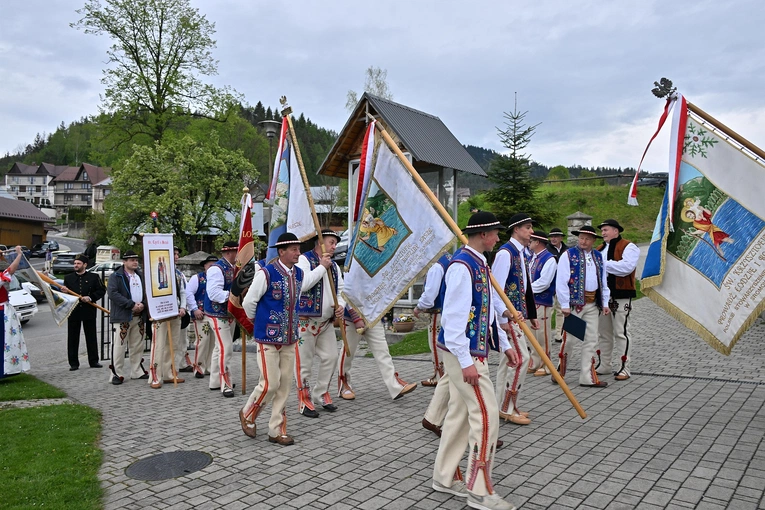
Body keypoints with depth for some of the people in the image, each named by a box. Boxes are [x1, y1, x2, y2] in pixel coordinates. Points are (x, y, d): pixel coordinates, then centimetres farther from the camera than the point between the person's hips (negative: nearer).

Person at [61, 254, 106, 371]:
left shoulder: (94, 277, 3)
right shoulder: (68, 278, 10)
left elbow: (102, 291, 0)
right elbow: (65, 293, 12)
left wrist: (90, 298, -13)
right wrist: (64, 291, -11)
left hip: (89, 312, -1)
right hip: (73, 312, 2)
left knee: (91, 337, 5)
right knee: (72, 338, 4)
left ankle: (93, 361, 14)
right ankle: (73, 363, 11)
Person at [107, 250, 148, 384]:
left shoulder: (141, 276, 16)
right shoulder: (116, 276, -4)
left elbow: (147, 292, 16)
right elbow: (113, 293, -16)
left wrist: (143, 304, -5)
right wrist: (131, 304, -18)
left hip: (140, 316, 6)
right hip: (122, 316, -6)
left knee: (137, 345, 12)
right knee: (119, 345, -7)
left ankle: (137, 371, 21)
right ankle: (116, 373, 0)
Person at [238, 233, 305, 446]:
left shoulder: (299, 273, 5)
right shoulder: (266, 273, -14)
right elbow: (248, 303, -6)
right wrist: (260, 321, 8)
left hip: (290, 338, 6)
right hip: (268, 338, -6)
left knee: (284, 385, 9)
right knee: (270, 384, -6)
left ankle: (277, 431, 21)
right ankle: (248, 414, 23)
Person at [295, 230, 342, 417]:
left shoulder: (334, 266, 15)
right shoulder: (304, 259, -8)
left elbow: (340, 290, 19)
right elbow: (303, 284, -23)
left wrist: (340, 305, -1)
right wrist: (322, 267, -16)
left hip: (327, 321, 7)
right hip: (305, 320, -7)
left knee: (330, 357, 9)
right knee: (304, 362, 0)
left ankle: (321, 395, 25)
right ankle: (304, 401, 13)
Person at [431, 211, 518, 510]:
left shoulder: (480, 264, 11)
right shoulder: (462, 266, -20)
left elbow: (488, 310, 19)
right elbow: (455, 316, -23)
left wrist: (504, 345, 18)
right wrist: (466, 361, -23)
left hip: (474, 350, 10)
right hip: (463, 353, -10)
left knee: (460, 413, 15)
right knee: (486, 414, -5)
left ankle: (445, 478, 28)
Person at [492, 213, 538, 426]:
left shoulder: (521, 253, 15)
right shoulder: (505, 252, -15)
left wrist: (531, 314, 20)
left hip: (516, 313, 10)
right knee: (521, 358, -9)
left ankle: (503, 406, 24)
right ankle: (507, 408, 3)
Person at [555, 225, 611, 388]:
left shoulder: (598, 257, 12)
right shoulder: (568, 255, -5)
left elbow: (603, 281, 18)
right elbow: (561, 281, -10)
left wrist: (605, 303, 11)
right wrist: (565, 305, -15)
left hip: (593, 304, 6)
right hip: (574, 302, -6)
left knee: (591, 340, 7)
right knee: (568, 339, 0)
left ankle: (588, 377, 15)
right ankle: (559, 373, 16)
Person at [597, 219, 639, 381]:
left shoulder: (628, 247, -6)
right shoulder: (599, 249, 18)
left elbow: (627, 266, -21)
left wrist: (604, 263, -16)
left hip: (620, 296, -7)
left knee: (621, 333, -4)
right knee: (603, 333, 12)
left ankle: (622, 368, 2)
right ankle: (605, 366, 22)